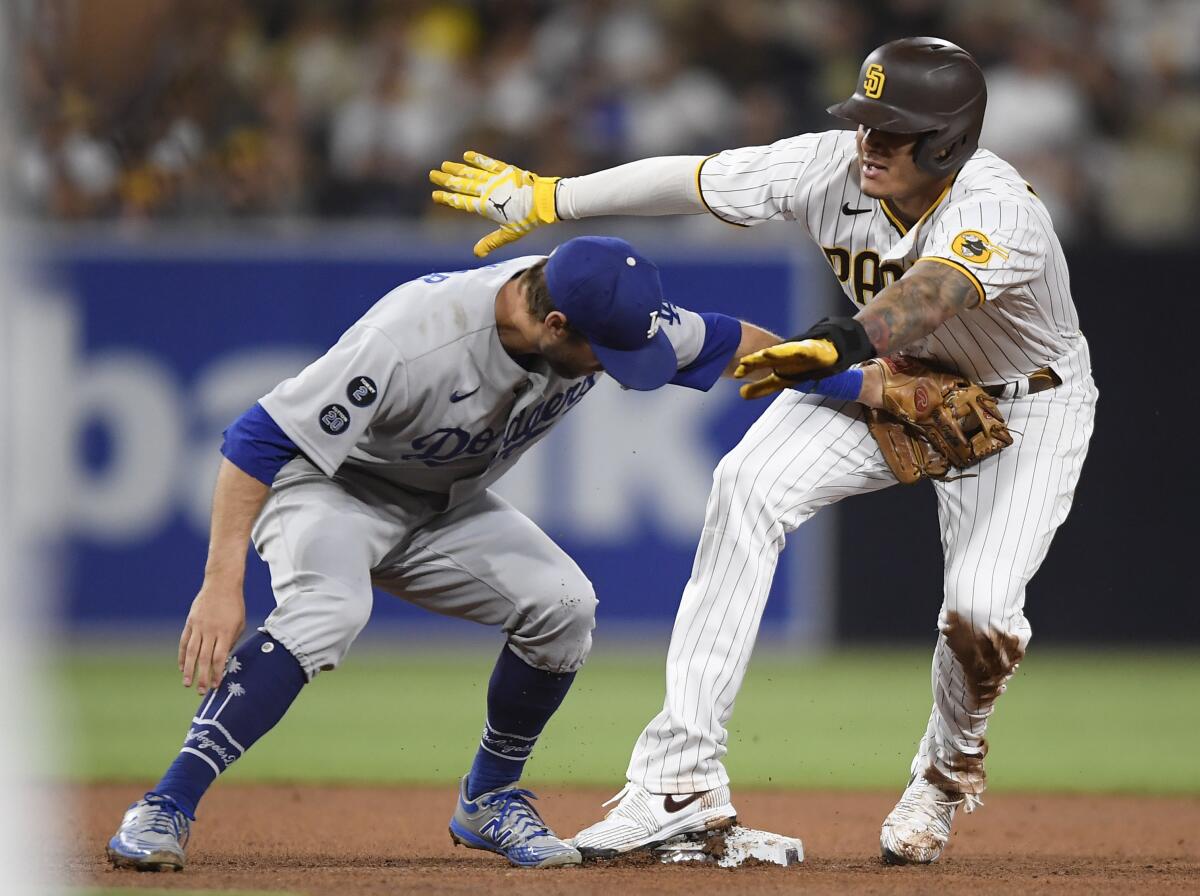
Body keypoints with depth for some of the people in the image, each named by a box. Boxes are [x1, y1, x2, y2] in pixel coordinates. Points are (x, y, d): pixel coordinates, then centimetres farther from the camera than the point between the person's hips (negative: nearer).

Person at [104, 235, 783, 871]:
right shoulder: (413, 338, -38)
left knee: (563, 605, -14)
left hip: (447, 505, 6)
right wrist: (224, 583, -40)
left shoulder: (610, 315, -20)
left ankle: (490, 801, 8)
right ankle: (164, 809, -33)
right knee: (328, 613, -35)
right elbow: (260, 439, -35)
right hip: (329, 485, -6)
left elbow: (724, 342, 0)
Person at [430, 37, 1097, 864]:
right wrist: (545, 198, -1)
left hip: (1024, 407, -4)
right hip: (882, 379, 4)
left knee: (982, 608, -24)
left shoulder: (999, 210, -36)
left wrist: (847, 343, -74)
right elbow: (690, 179, -9)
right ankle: (683, 780, -23)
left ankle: (949, 767, 15)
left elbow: (934, 292, -56)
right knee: (750, 486, -20)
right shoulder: (830, 168, -21)